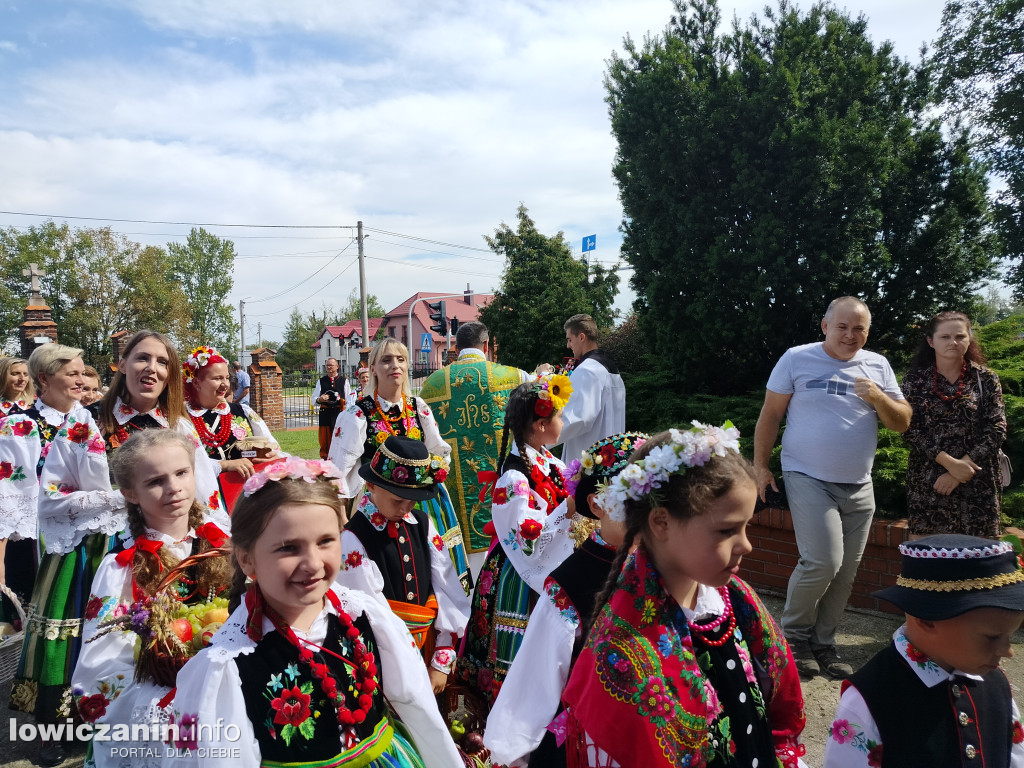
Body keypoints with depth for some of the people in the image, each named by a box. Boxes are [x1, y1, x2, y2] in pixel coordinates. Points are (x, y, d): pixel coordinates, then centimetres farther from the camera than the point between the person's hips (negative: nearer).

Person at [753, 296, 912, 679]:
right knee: (823, 561, -15)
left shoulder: (878, 366, 8)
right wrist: (761, 465, -4)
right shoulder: (797, 359, -3)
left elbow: (902, 422, 8)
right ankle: (794, 633, 9)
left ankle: (822, 642, 26)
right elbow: (770, 414, 0)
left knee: (845, 572, 8)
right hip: (808, 479, -5)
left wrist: (878, 398, -13)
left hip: (859, 487, 5)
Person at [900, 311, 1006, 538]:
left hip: (978, 484, 1)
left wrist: (963, 465, -13)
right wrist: (949, 462, -15)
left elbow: (996, 430, -3)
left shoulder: (986, 380, 4)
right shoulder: (915, 380, 1)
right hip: (927, 483, -1)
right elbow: (910, 430, -5)